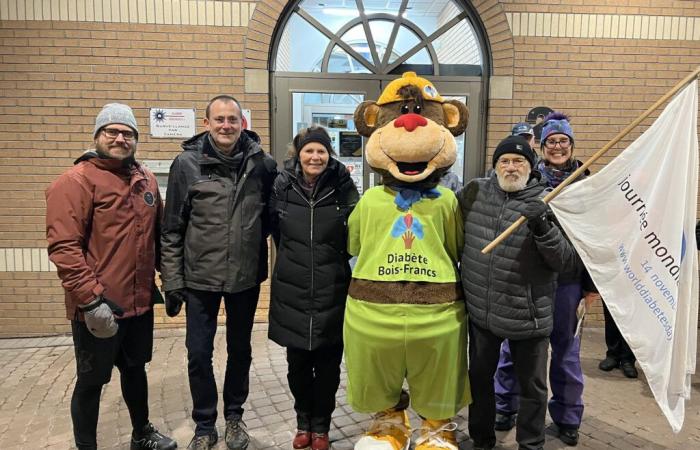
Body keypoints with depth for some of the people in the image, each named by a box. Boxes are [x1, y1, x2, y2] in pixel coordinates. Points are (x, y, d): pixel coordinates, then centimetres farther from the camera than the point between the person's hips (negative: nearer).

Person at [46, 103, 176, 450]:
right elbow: (63, 246, -20)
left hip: (139, 301, 7)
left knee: (135, 369, 22)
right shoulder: (76, 181, -12)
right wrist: (91, 298, -23)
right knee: (92, 381, 9)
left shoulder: (146, 180, 8)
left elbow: (157, 233, 17)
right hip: (97, 307, -6)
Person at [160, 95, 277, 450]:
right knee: (199, 354, 8)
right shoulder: (187, 164, -7)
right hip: (200, 277, -1)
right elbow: (172, 230, -4)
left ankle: (234, 416, 37)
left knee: (240, 350, 16)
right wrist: (172, 281, -5)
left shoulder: (262, 164, -5)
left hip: (246, 276, 1)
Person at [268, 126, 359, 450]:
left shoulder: (343, 186, -6)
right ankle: (303, 421, 37)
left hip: (332, 292, -1)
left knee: (327, 366, 10)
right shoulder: (282, 186, -2)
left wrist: (334, 258, 1)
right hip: (292, 292, 1)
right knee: (297, 363, 13)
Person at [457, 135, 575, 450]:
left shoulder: (547, 203, -9)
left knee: (532, 385, 14)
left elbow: (566, 261, -13)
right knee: (480, 377, 20)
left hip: (527, 315, -3)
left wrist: (543, 228, -27)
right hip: (480, 311, 3)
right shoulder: (474, 193, -1)